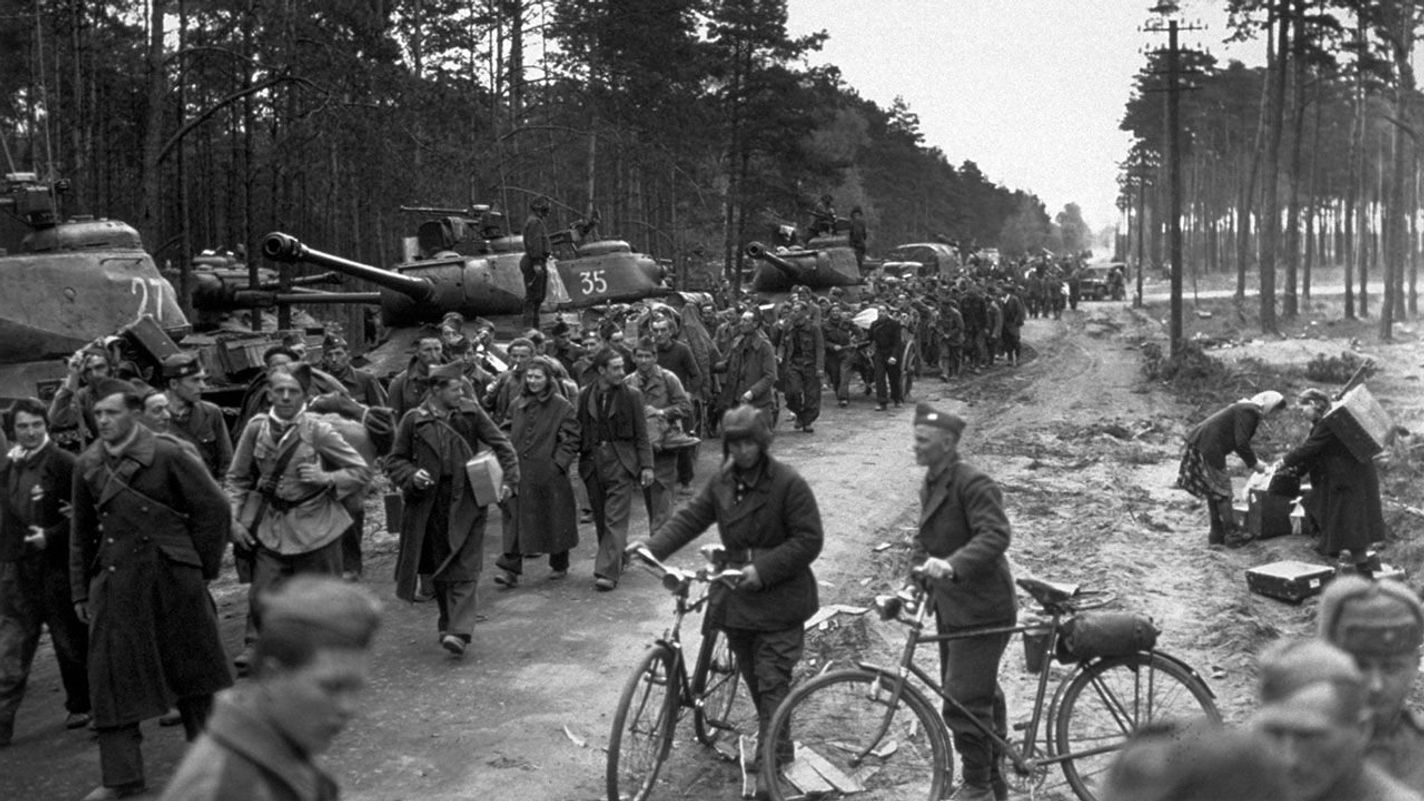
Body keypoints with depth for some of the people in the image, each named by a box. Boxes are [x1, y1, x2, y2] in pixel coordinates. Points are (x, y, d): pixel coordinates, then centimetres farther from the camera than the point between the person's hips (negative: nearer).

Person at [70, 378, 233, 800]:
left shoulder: (167, 455, -8)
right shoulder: (87, 465, 4)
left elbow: (214, 508, -4)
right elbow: (82, 532, 12)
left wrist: (201, 568, -2)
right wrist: (80, 591, 10)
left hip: (171, 578, -3)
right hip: (114, 583, 3)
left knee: (191, 667, 9)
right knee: (113, 675, 1)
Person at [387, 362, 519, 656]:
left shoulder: (471, 412, 0)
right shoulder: (414, 420, -2)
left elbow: (501, 444, 4)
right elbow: (395, 460, 5)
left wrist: (508, 479, -7)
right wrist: (411, 476, -15)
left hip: (466, 502, -1)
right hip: (430, 504, 1)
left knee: (464, 568, -7)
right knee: (439, 568, 12)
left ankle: (459, 631, -12)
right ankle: (448, 621, 29)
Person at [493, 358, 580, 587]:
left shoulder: (562, 406, -5)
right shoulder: (517, 405, 9)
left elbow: (571, 439, -6)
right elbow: (508, 435, 16)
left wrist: (559, 463, -14)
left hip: (550, 473, -3)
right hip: (519, 472, 3)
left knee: (555, 520, 8)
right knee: (516, 519, -3)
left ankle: (559, 565, 25)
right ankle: (510, 568, -3)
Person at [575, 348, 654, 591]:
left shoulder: (631, 395, 1)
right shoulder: (584, 396, 6)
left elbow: (641, 435, 1)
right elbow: (578, 431, 10)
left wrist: (646, 465, -4)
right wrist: (574, 454, 0)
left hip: (621, 464, -3)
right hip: (592, 463, 3)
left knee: (615, 520, -8)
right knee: (600, 520, 11)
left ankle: (608, 572, -10)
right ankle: (616, 560, 28)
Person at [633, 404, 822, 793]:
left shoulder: (788, 483, -15)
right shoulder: (721, 483, 3)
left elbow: (809, 540, -15)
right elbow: (689, 518, -1)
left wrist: (763, 569, -22)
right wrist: (651, 548, -14)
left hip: (780, 598, -6)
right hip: (737, 597, 6)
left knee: (772, 682, -7)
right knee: (752, 678, 16)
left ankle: (773, 765, -1)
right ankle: (773, 746, 33)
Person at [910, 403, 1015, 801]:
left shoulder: (973, 483, -18)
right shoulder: (930, 485, 11)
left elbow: (995, 535, -29)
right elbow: (924, 540, 18)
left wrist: (951, 566, -41)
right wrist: (916, 574, 1)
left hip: (981, 611, -9)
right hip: (950, 608, 9)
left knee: (964, 704, -8)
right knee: (982, 697, 19)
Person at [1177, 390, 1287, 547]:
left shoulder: (1246, 408, 17)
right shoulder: (1249, 411, -14)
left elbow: (1239, 442, 24)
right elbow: (1241, 444, -19)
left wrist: (1253, 461, 19)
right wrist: (1254, 463, -6)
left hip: (1201, 443, 10)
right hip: (1209, 449, -10)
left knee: (1213, 492, 16)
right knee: (1222, 491, -1)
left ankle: (1217, 535, 24)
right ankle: (1231, 535, 6)